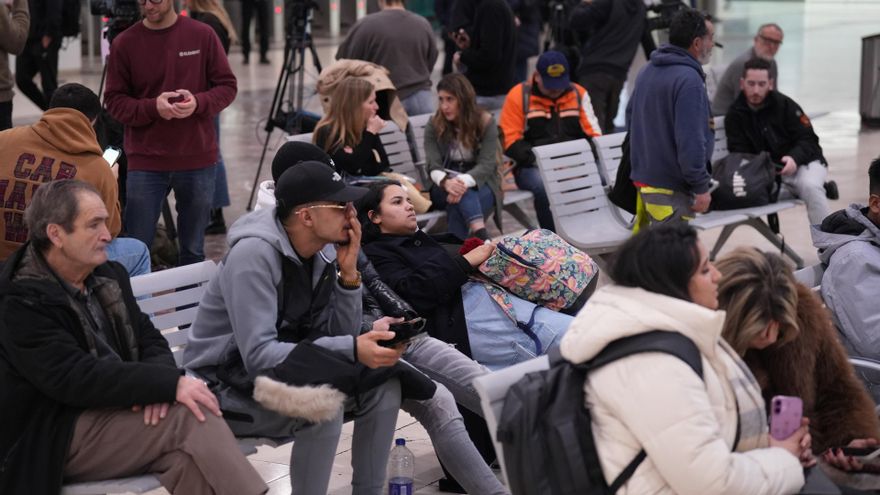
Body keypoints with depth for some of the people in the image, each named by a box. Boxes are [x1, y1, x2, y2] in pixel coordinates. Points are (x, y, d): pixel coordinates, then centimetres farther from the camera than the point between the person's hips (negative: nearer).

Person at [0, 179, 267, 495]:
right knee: (189, 417, -25)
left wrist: (157, 382, -13)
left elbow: (149, 339, 12)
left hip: (116, 413, 7)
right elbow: (74, 379, -23)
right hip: (58, 437, -7)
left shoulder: (107, 276, 12)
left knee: (187, 455, -25)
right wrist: (169, 383, -27)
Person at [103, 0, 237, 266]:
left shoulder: (202, 35, -1)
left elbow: (227, 86, 4)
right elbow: (114, 101, 0)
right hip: (146, 162, -1)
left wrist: (199, 102, -16)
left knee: (193, 248, 11)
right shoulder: (124, 43, -2)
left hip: (198, 160, 1)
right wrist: (152, 108, -18)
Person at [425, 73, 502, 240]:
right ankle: (481, 235, -59)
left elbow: (486, 164, -16)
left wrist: (464, 181, -37)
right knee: (457, 194, -38)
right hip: (444, 188, 0)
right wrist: (446, 182, -36)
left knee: (458, 209, -37)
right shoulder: (434, 125, -1)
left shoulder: (486, 122, -5)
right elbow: (433, 166, -11)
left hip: (480, 184, 0)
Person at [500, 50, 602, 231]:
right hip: (534, 167, -3)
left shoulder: (579, 94, 14)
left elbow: (594, 135, 14)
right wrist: (535, 158, -18)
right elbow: (510, 141, -2)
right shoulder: (518, 96, 4)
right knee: (545, 187, -37)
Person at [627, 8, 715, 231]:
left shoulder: (648, 71, 10)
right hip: (670, 187, -9)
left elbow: (631, 116, 22)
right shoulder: (688, 79, -19)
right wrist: (701, 187, -17)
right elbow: (690, 141, -23)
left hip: (643, 177, 9)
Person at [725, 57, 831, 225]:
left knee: (810, 187, -35)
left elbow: (808, 140, -9)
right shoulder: (735, 115, -2)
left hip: (804, 162, -2)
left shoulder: (785, 105, -10)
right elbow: (739, 153, -4)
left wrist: (795, 158, -30)